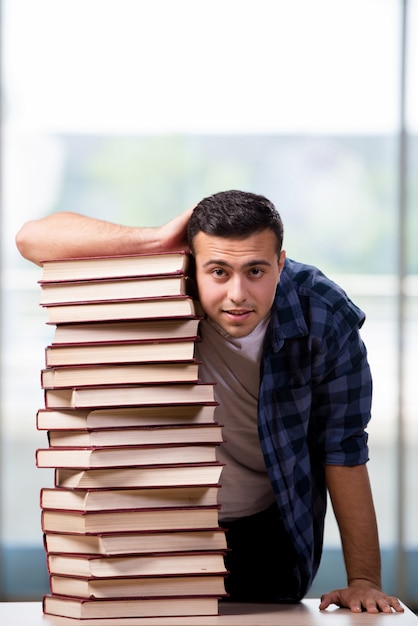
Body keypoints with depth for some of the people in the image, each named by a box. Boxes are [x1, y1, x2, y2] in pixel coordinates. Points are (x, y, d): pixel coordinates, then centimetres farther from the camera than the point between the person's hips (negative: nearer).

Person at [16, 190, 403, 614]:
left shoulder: (326, 318, -21)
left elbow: (343, 447, -15)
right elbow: (32, 237, -25)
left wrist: (364, 580, -16)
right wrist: (158, 240, -34)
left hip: (268, 531, 0)